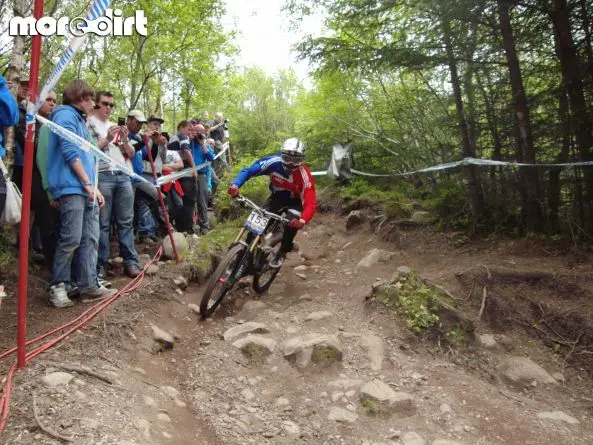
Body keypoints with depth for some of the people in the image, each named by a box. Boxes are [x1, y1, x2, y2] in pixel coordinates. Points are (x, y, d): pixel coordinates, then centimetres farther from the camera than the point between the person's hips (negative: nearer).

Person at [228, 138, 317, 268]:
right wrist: (235, 185, -45)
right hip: (277, 196, 2)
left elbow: (310, 203, -39)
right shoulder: (273, 162, -29)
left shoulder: (305, 176, -34)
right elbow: (248, 171, -25)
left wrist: (303, 220, -60)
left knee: (293, 223, -28)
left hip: (295, 200, -2)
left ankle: (282, 253, -5)